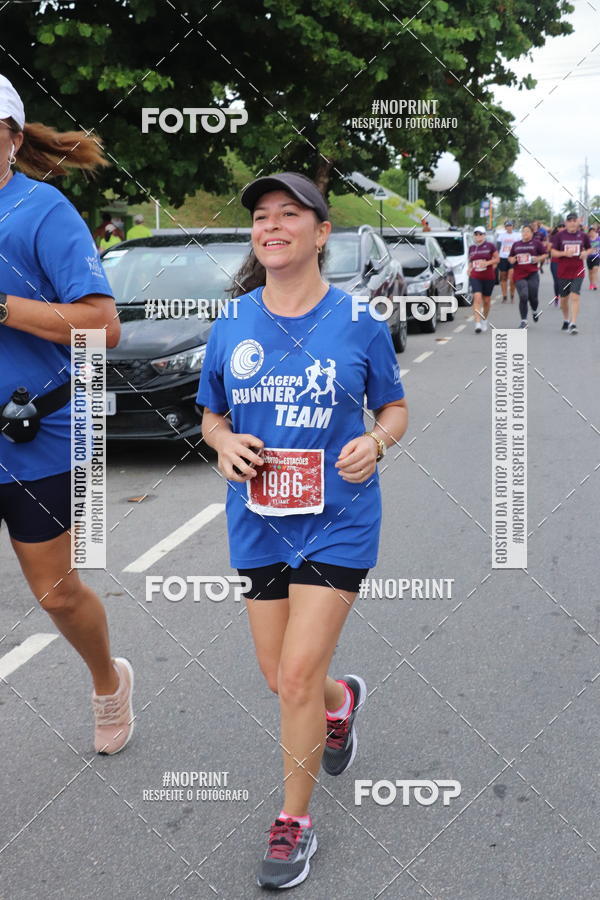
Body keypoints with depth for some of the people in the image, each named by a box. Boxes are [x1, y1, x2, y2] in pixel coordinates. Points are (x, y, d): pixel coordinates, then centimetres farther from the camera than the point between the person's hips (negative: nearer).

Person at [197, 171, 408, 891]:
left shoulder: (358, 320, -5)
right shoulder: (232, 325, 1)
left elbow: (394, 407, 6)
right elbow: (210, 417, 11)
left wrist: (375, 441, -16)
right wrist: (224, 443, -11)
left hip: (336, 518, -3)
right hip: (258, 519, 4)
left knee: (298, 677, -7)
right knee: (281, 678, 12)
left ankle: (294, 822, 14)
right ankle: (343, 699, 49)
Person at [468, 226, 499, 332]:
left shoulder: (490, 246, -2)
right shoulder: (471, 248, 9)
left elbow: (497, 259, 1)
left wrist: (487, 263, -15)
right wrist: (469, 268, 4)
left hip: (489, 277, -1)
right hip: (475, 277, 1)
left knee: (486, 300, 10)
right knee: (477, 298, -17)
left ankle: (484, 320, 33)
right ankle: (478, 323, -22)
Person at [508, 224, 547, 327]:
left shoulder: (536, 243, 6)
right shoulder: (516, 244, 15)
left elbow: (545, 254, 8)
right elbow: (510, 257, 23)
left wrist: (538, 259, -10)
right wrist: (512, 259, 1)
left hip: (532, 274, -1)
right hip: (519, 275, 1)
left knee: (533, 297, 2)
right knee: (523, 296, -12)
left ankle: (534, 311, 38)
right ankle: (523, 321, -4)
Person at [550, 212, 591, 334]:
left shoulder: (583, 235, 2)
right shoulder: (559, 236, -2)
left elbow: (589, 249, 16)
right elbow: (553, 252, -2)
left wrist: (585, 253, -7)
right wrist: (565, 253, -19)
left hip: (578, 271, -1)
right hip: (563, 272, 1)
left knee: (575, 296, -14)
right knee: (564, 298, 11)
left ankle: (573, 324, -15)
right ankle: (566, 320, 34)